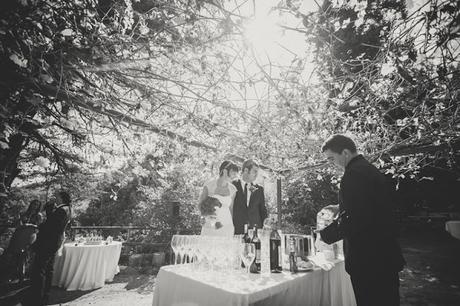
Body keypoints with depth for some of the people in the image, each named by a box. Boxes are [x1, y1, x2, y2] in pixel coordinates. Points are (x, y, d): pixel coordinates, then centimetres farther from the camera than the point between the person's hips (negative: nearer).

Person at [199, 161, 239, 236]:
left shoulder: (232, 189, 1)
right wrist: (207, 215, -15)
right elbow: (201, 204, 3)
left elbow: (230, 209, 11)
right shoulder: (209, 185, -7)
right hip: (209, 227, -2)